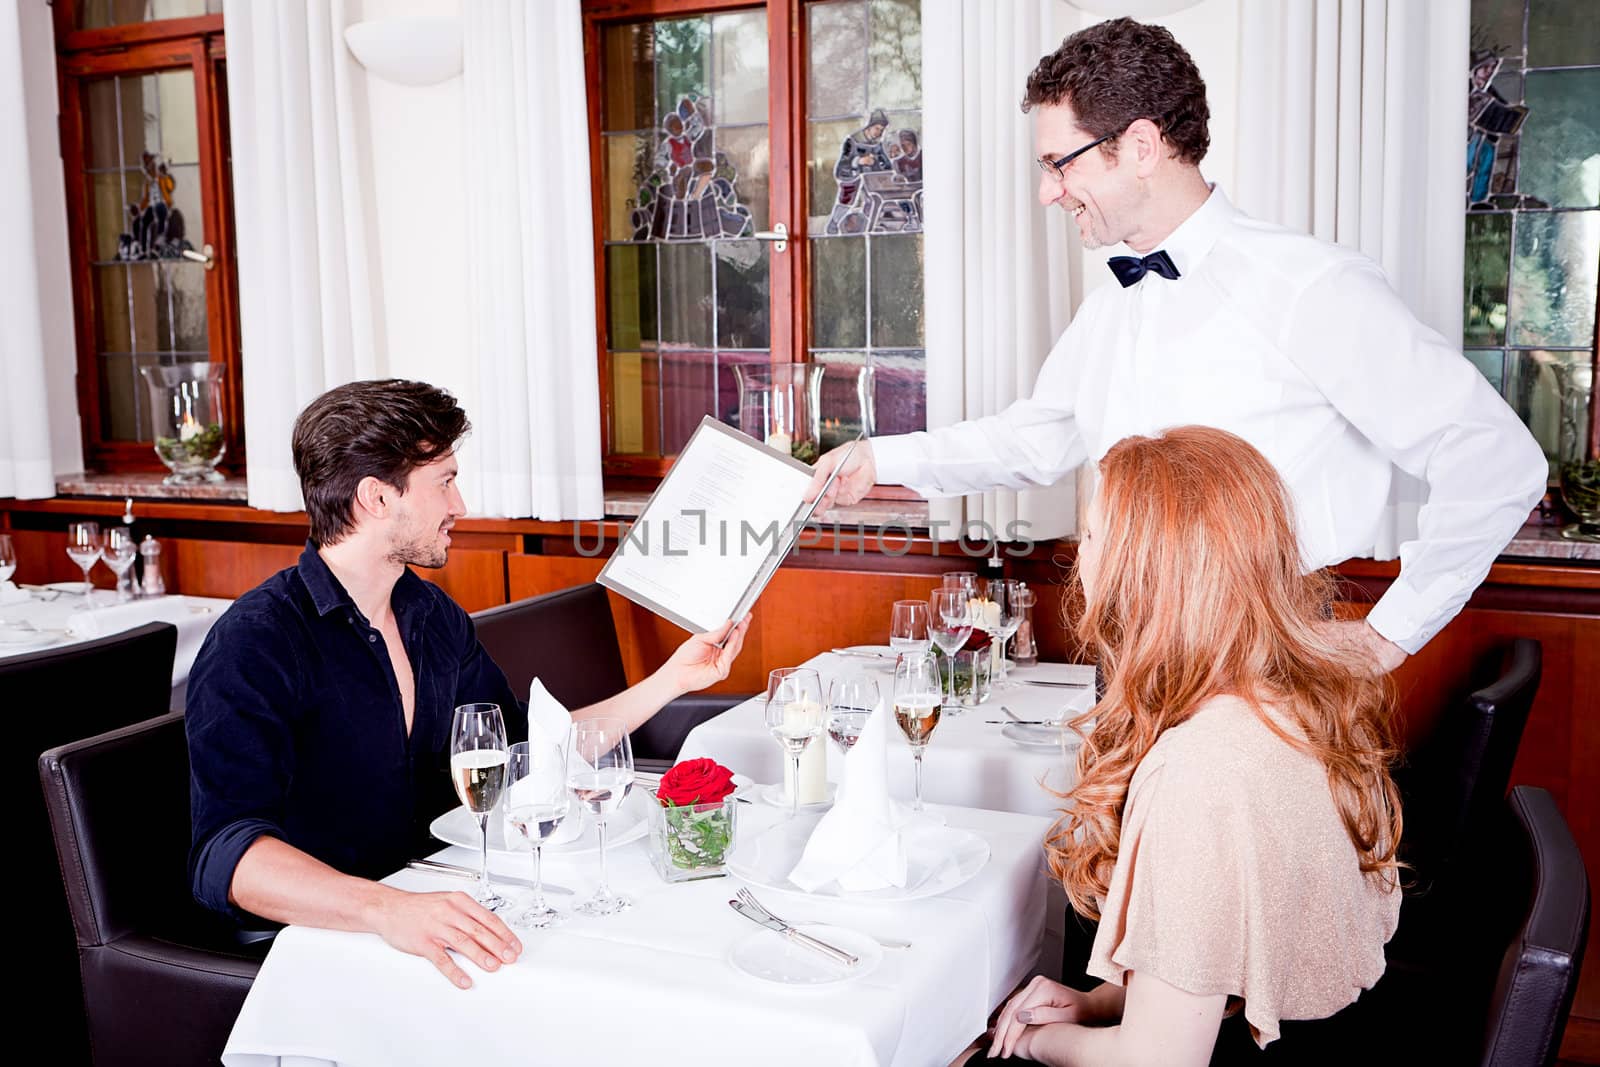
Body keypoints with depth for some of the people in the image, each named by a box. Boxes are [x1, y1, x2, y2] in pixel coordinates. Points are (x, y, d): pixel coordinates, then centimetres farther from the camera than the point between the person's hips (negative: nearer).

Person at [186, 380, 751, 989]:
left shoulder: (436, 619, 10)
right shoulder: (255, 643, -17)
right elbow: (225, 854, -29)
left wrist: (671, 679, 16)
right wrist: (387, 910, -46)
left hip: (426, 905, 7)